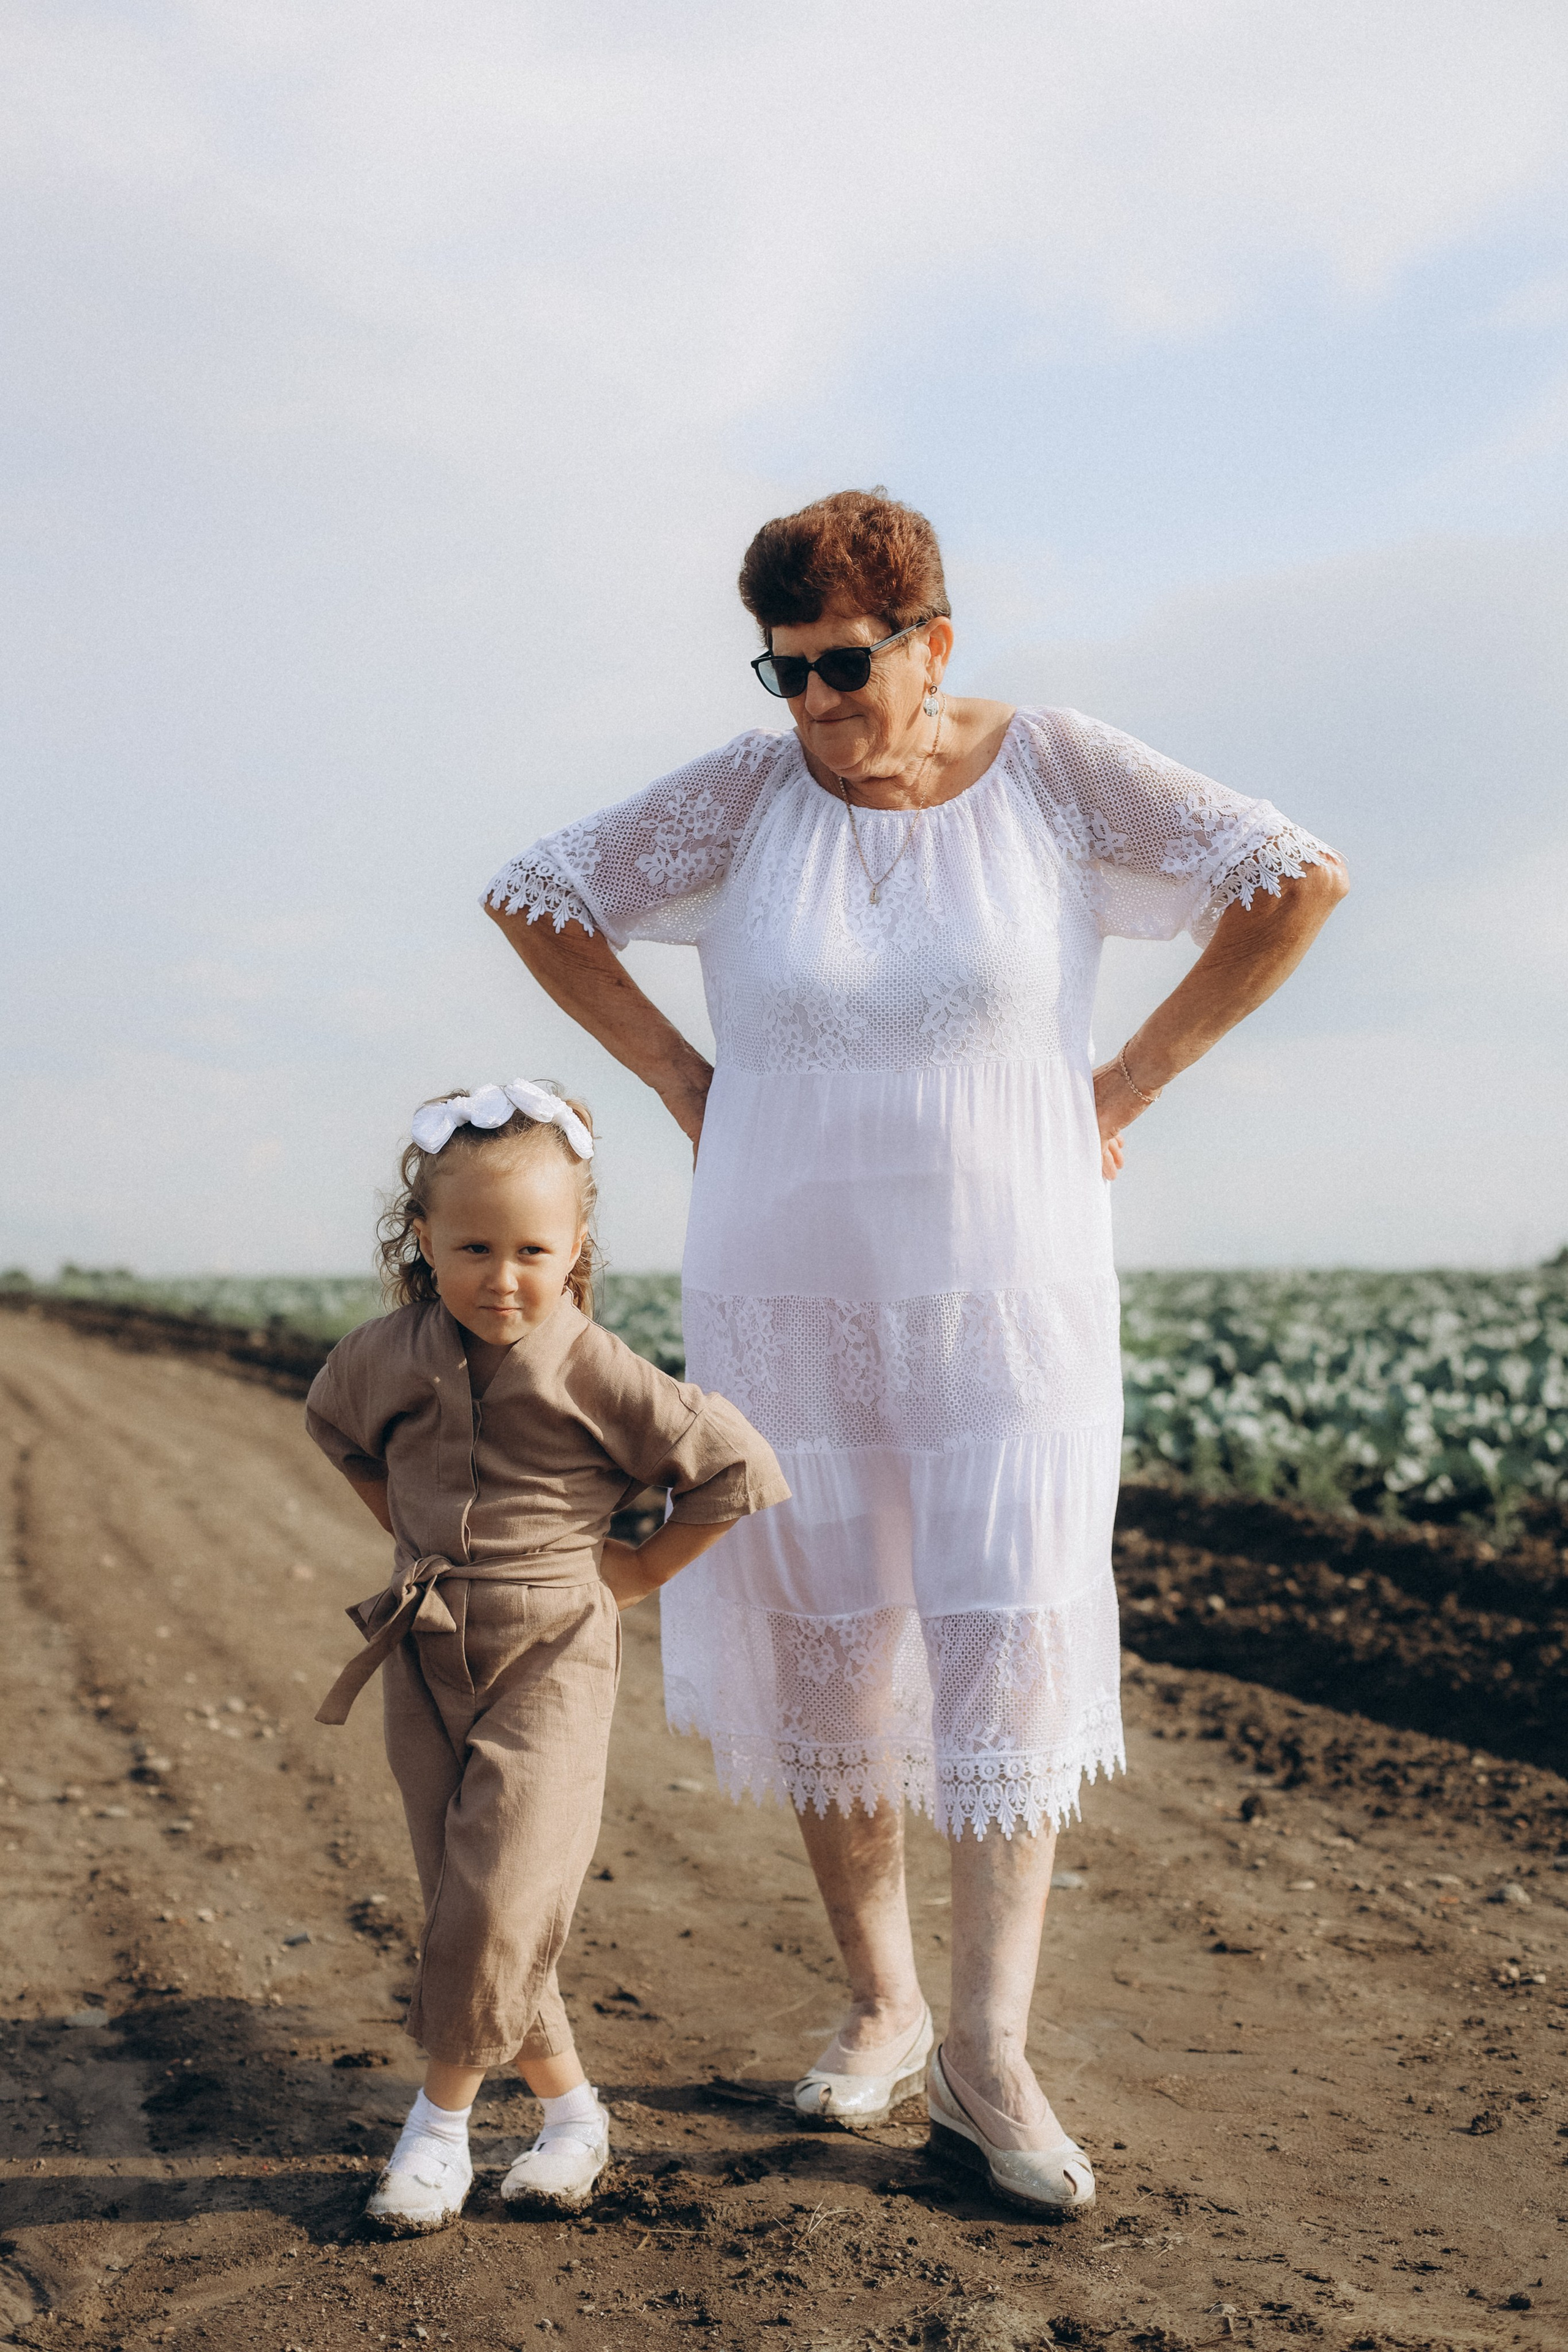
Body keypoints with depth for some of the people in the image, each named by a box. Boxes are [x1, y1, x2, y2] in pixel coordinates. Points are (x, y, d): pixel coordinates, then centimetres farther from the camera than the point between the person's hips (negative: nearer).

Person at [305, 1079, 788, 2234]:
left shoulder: (598, 1374, -16)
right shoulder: (387, 1356, -3)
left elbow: (739, 1469, -9)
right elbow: (335, 1426, 22)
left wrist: (637, 1569, -6)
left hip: (551, 1658, -4)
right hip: (425, 1659, 5)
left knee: (499, 1897, -11)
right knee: (463, 1899, 8)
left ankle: (443, 2110, 10)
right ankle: (571, 2106, 23)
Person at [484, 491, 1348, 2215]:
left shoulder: (1056, 772, -4)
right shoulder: (746, 794, -1)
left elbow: (1298, 879, -2)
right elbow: (533, 897, 7)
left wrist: (1123, 1089, -3)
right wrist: (685, 1081, 2)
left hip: (1008, 1304, -1)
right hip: (786, 1303, 2)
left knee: (1012, 1657, -6)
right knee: (825, 1661, 7)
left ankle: (987, 2061, 5)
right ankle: (879, 2008, 26)